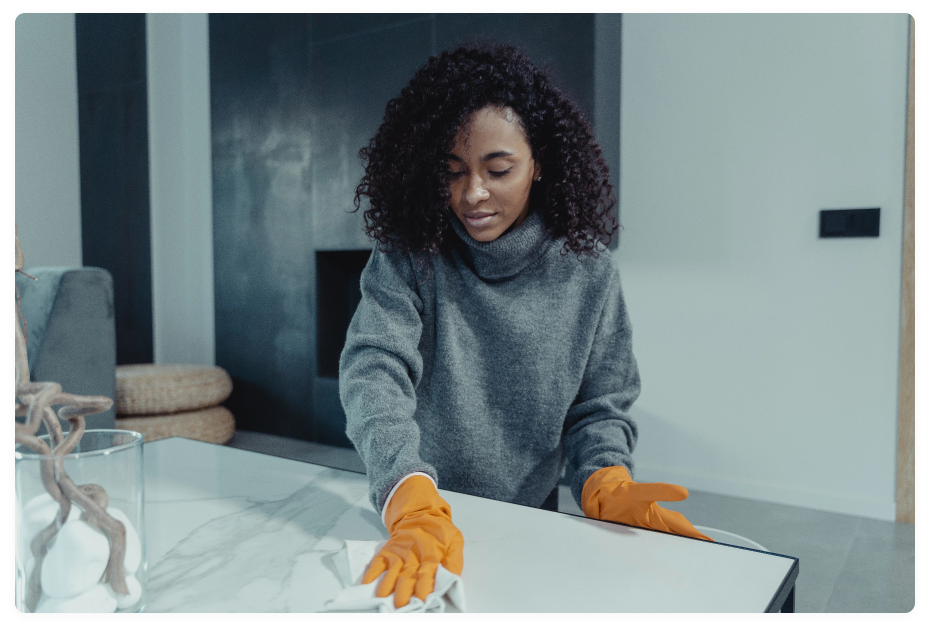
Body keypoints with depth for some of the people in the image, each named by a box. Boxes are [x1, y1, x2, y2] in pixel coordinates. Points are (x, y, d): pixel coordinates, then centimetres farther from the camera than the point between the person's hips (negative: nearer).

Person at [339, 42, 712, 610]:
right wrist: (414, 505, -33)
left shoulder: (587, 273, -3)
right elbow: (374, 368, -18)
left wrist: (607, 484, -18)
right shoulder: (407, 258, -6)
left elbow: (600, 406, 3)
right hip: (414, 522, 0)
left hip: (531, 524, 1)